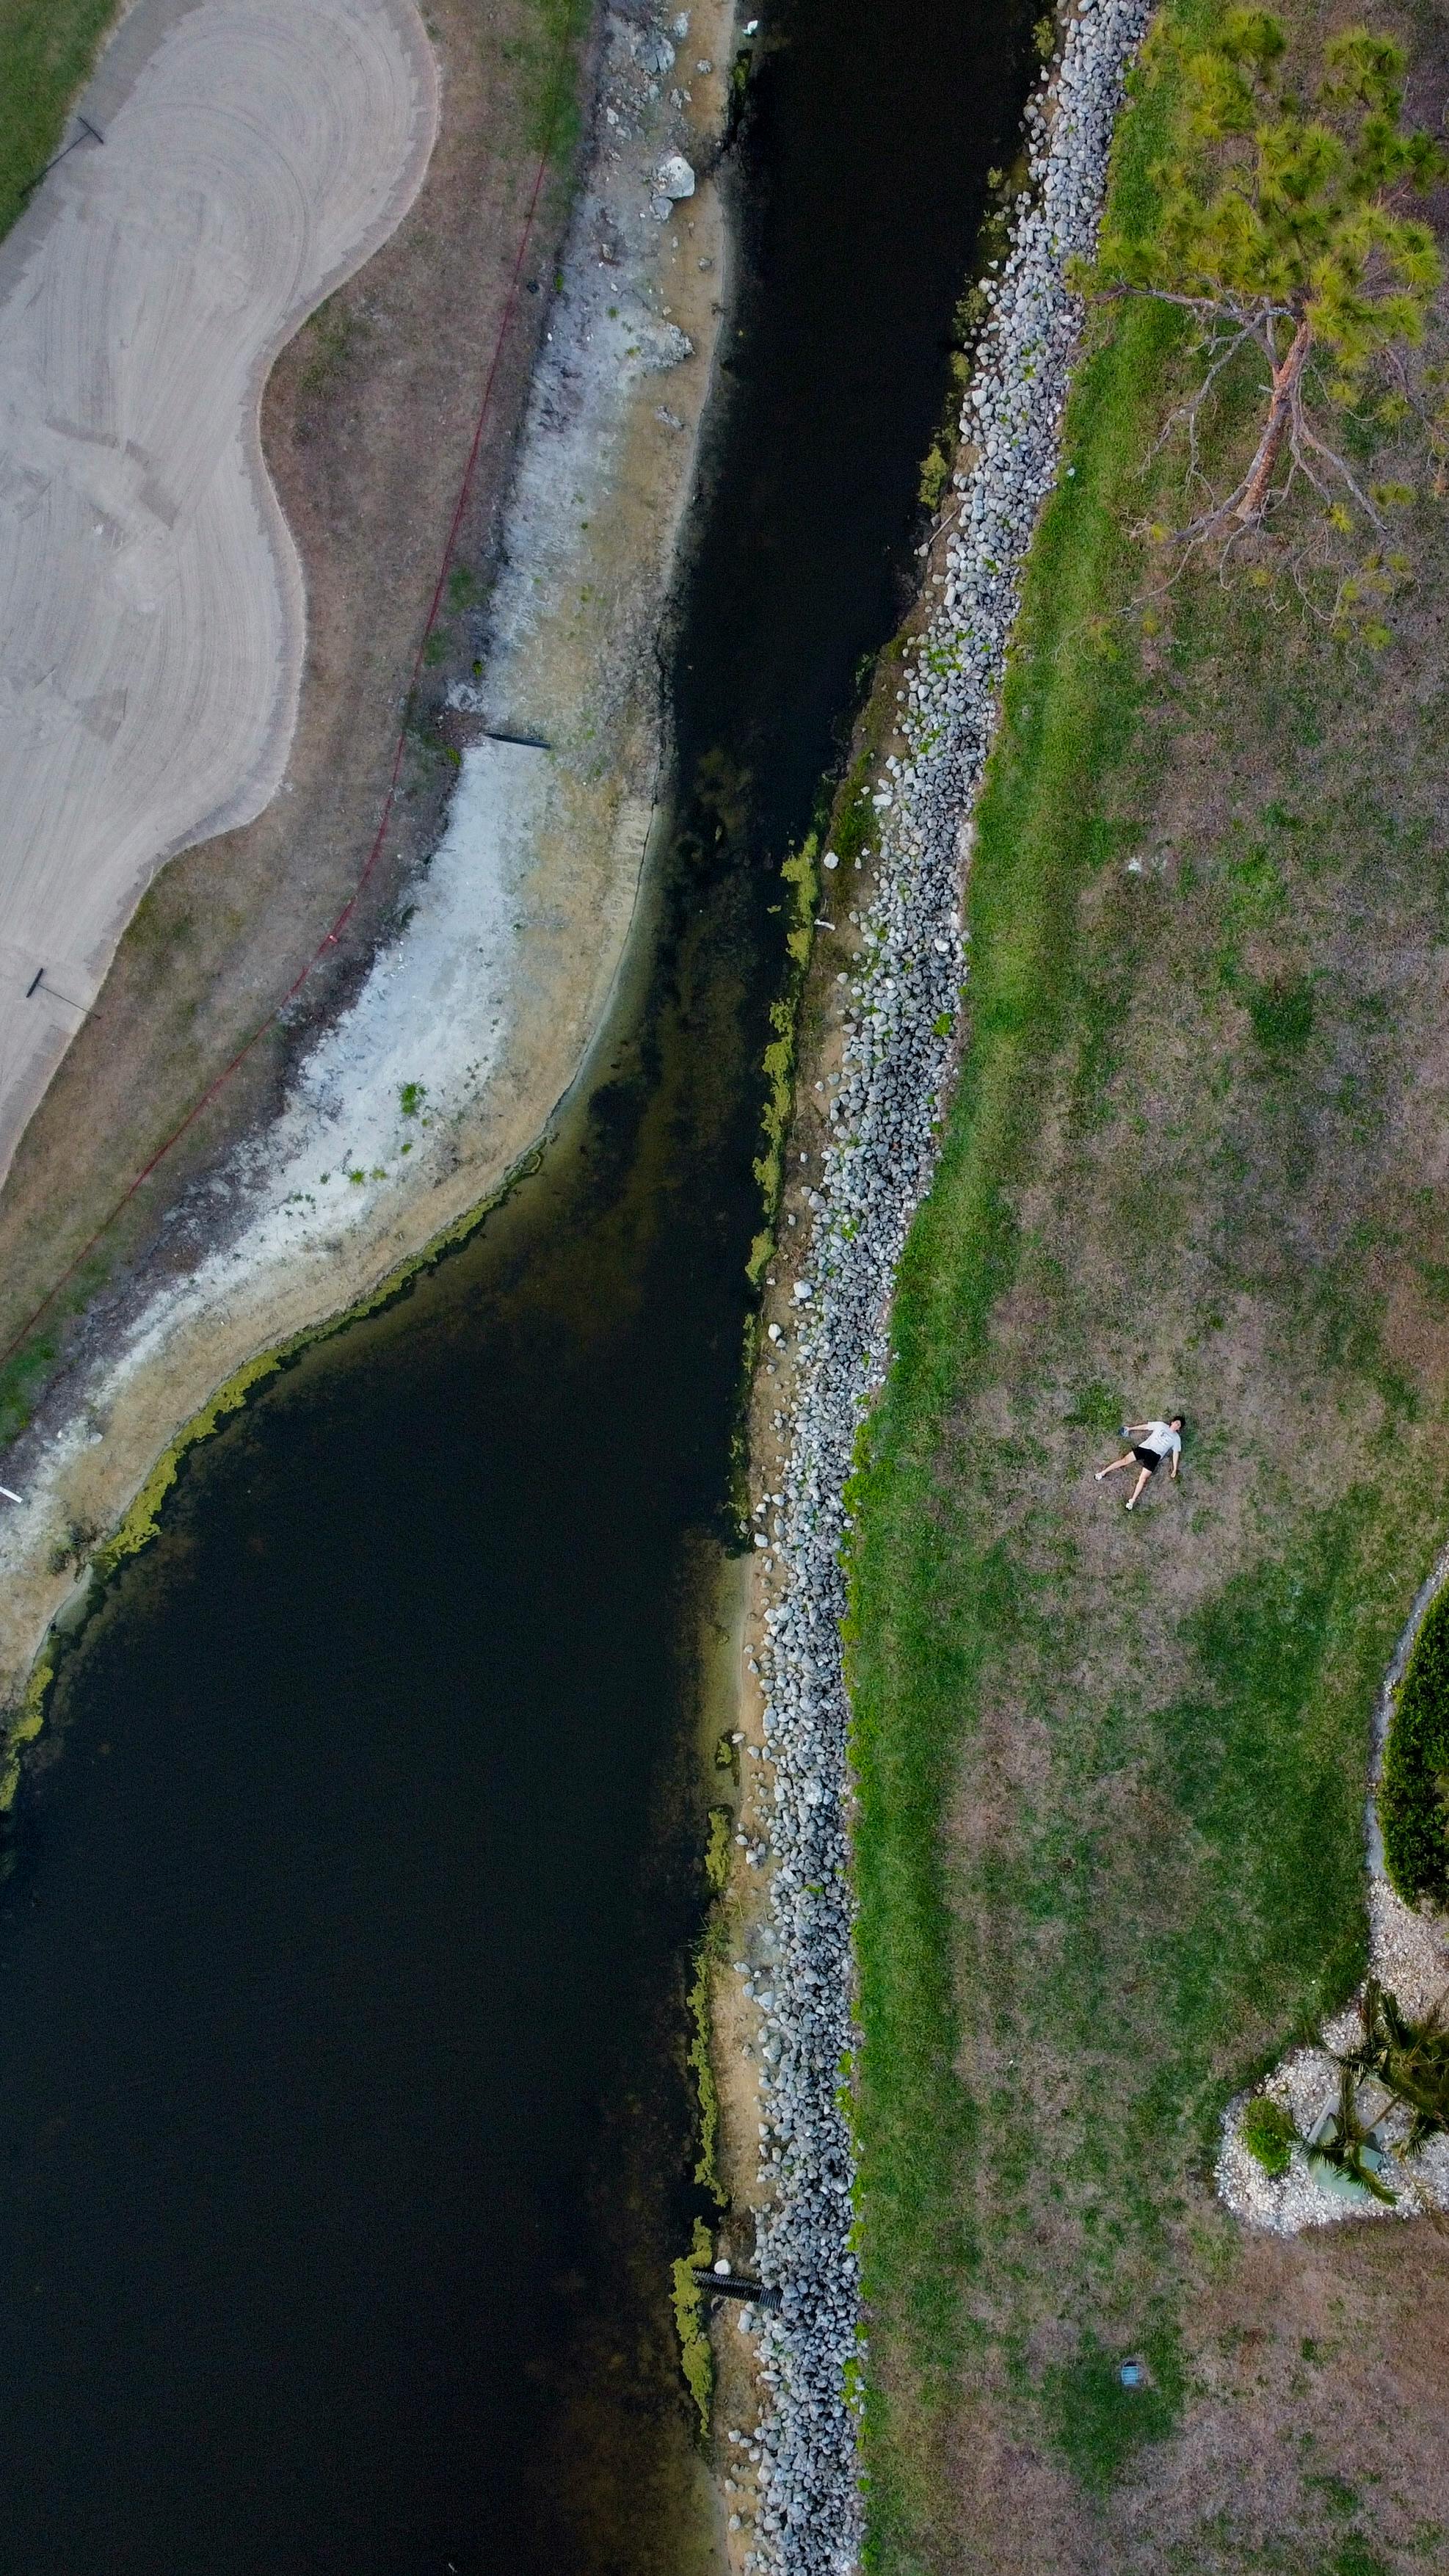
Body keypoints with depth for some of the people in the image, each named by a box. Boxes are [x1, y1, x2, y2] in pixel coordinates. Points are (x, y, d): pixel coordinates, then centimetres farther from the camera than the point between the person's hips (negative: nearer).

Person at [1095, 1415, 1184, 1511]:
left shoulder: (1176, 1438, 13)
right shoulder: (1161, 1425, 15)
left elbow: (1176, 1453, 10)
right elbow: (1145, 1426, 19)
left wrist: (1175, 1469, 4)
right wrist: (1130, 1428, 19)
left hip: (1155, 1455, -2)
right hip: (1144, 1447, 2)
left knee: (1143, 1478, -15)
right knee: (1125, 1460, -12)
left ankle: (1132, 1500, -17)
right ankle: (1103, 1472, -3)